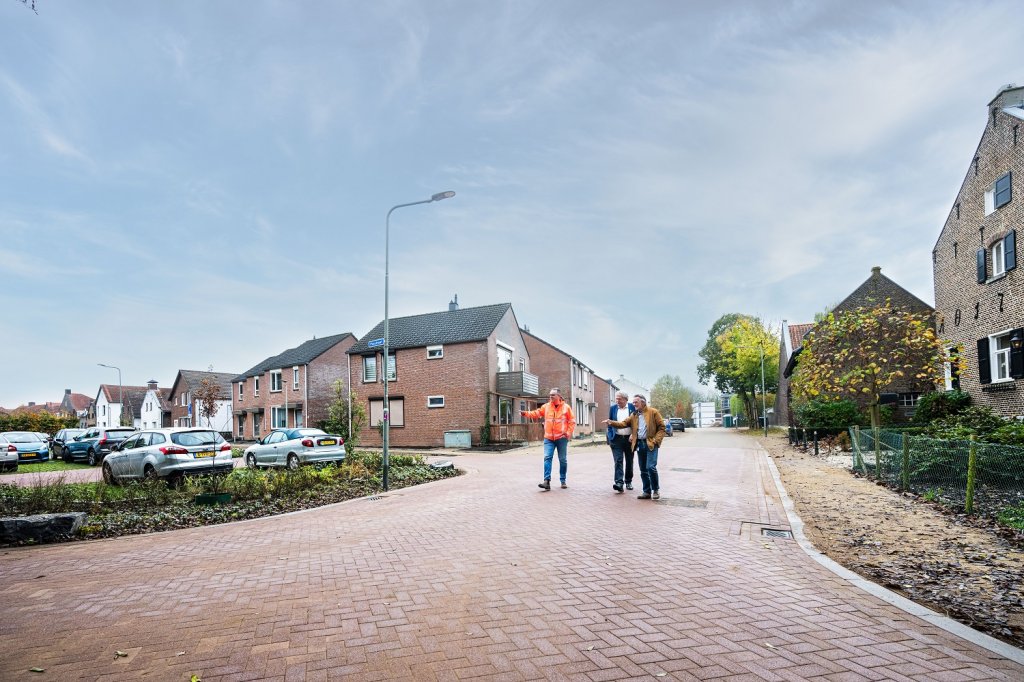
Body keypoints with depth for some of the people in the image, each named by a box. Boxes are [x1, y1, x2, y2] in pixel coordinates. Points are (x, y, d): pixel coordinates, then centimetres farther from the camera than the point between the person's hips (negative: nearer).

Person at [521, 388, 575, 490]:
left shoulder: (566, 407, -1)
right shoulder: (546, 406, 7)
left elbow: (572, 421, 1)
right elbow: (536, 413, 4)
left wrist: (569, 433, -9)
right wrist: (526, 413, -12)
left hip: (561, 438, -2)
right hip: (549, 438, 2)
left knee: (562, 460, 8)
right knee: (547, 458, -11)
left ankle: (563, 481, 22)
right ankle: (547, 481, -15)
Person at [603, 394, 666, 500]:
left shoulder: (653, 412, -1)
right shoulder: (634, 415, 15)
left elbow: (661, 427, -2)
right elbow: (624, 423, 5)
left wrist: (656, 440, -11)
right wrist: (611, 422, -10)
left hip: (651, 443, -6)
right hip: (639, 444, 6)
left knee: (651, 467, -14)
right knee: (643, 470, 9)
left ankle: (655, 490, 3)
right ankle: (647, 492, 17)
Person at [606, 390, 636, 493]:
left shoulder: (632, 407, 0)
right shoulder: (613, 408, 7)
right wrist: (609, 438, 1)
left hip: (629, 438, 0)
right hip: (617, 439, 0)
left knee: (629, 461, 10)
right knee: (618, 461, -10)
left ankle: (628, 482, 24)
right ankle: (619, 482, -17)